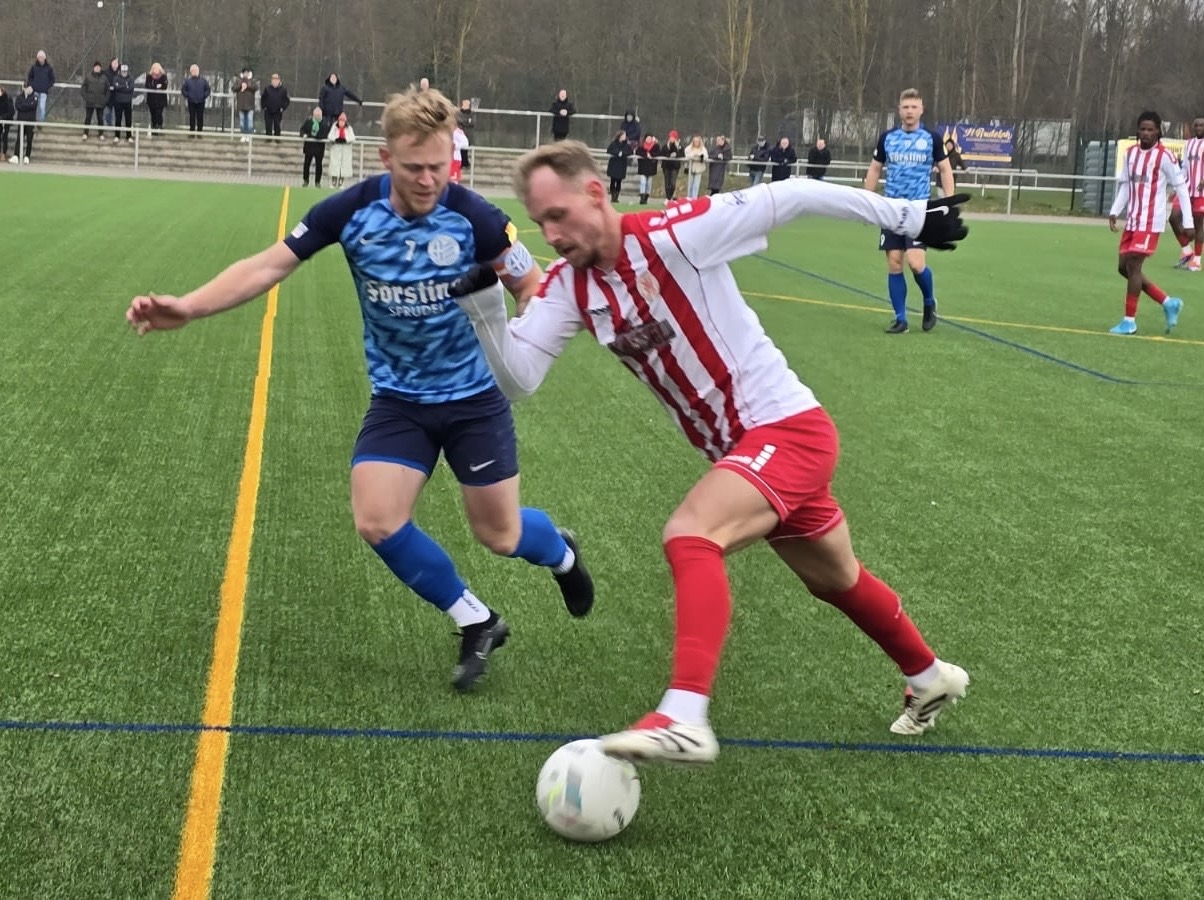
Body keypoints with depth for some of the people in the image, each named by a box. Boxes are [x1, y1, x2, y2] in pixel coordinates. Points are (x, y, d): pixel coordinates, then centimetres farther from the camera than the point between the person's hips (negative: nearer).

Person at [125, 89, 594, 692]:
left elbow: (535, 289, -9)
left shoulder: (472, 216, -21)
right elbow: (269, 265, -12)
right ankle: (477, 623, 9)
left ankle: (560, 553, 45)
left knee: (499, 536, 4)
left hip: (474, 396, -2)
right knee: (377, 522, -14)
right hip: (398, 399, 2)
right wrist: (188, 308, -22)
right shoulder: (351, 210, -16)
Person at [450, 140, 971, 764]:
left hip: (787, 427, -8)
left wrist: (908, 217, -11)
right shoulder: (567, 285, -2)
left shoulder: (675, 234, -20)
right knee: (837, 580, 25)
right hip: (736, 449, 8)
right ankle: (930, 678, 48)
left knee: (688, 537, -29)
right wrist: (480, 297, -23)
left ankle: (684, 720, -35)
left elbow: (790, 197, -15)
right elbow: (519, 377, -8)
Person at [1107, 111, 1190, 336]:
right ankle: (1168, 303, 20)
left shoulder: (1164, 156, -9)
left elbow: (1181, 188, -7)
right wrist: (1115, 211, 3)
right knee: (1124, 267, 7)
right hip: (1132, 220, 7)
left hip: (1150, 221, -7)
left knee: (1133, 265, -12)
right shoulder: (1130, 153, 9)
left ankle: (1129, 321, -3)